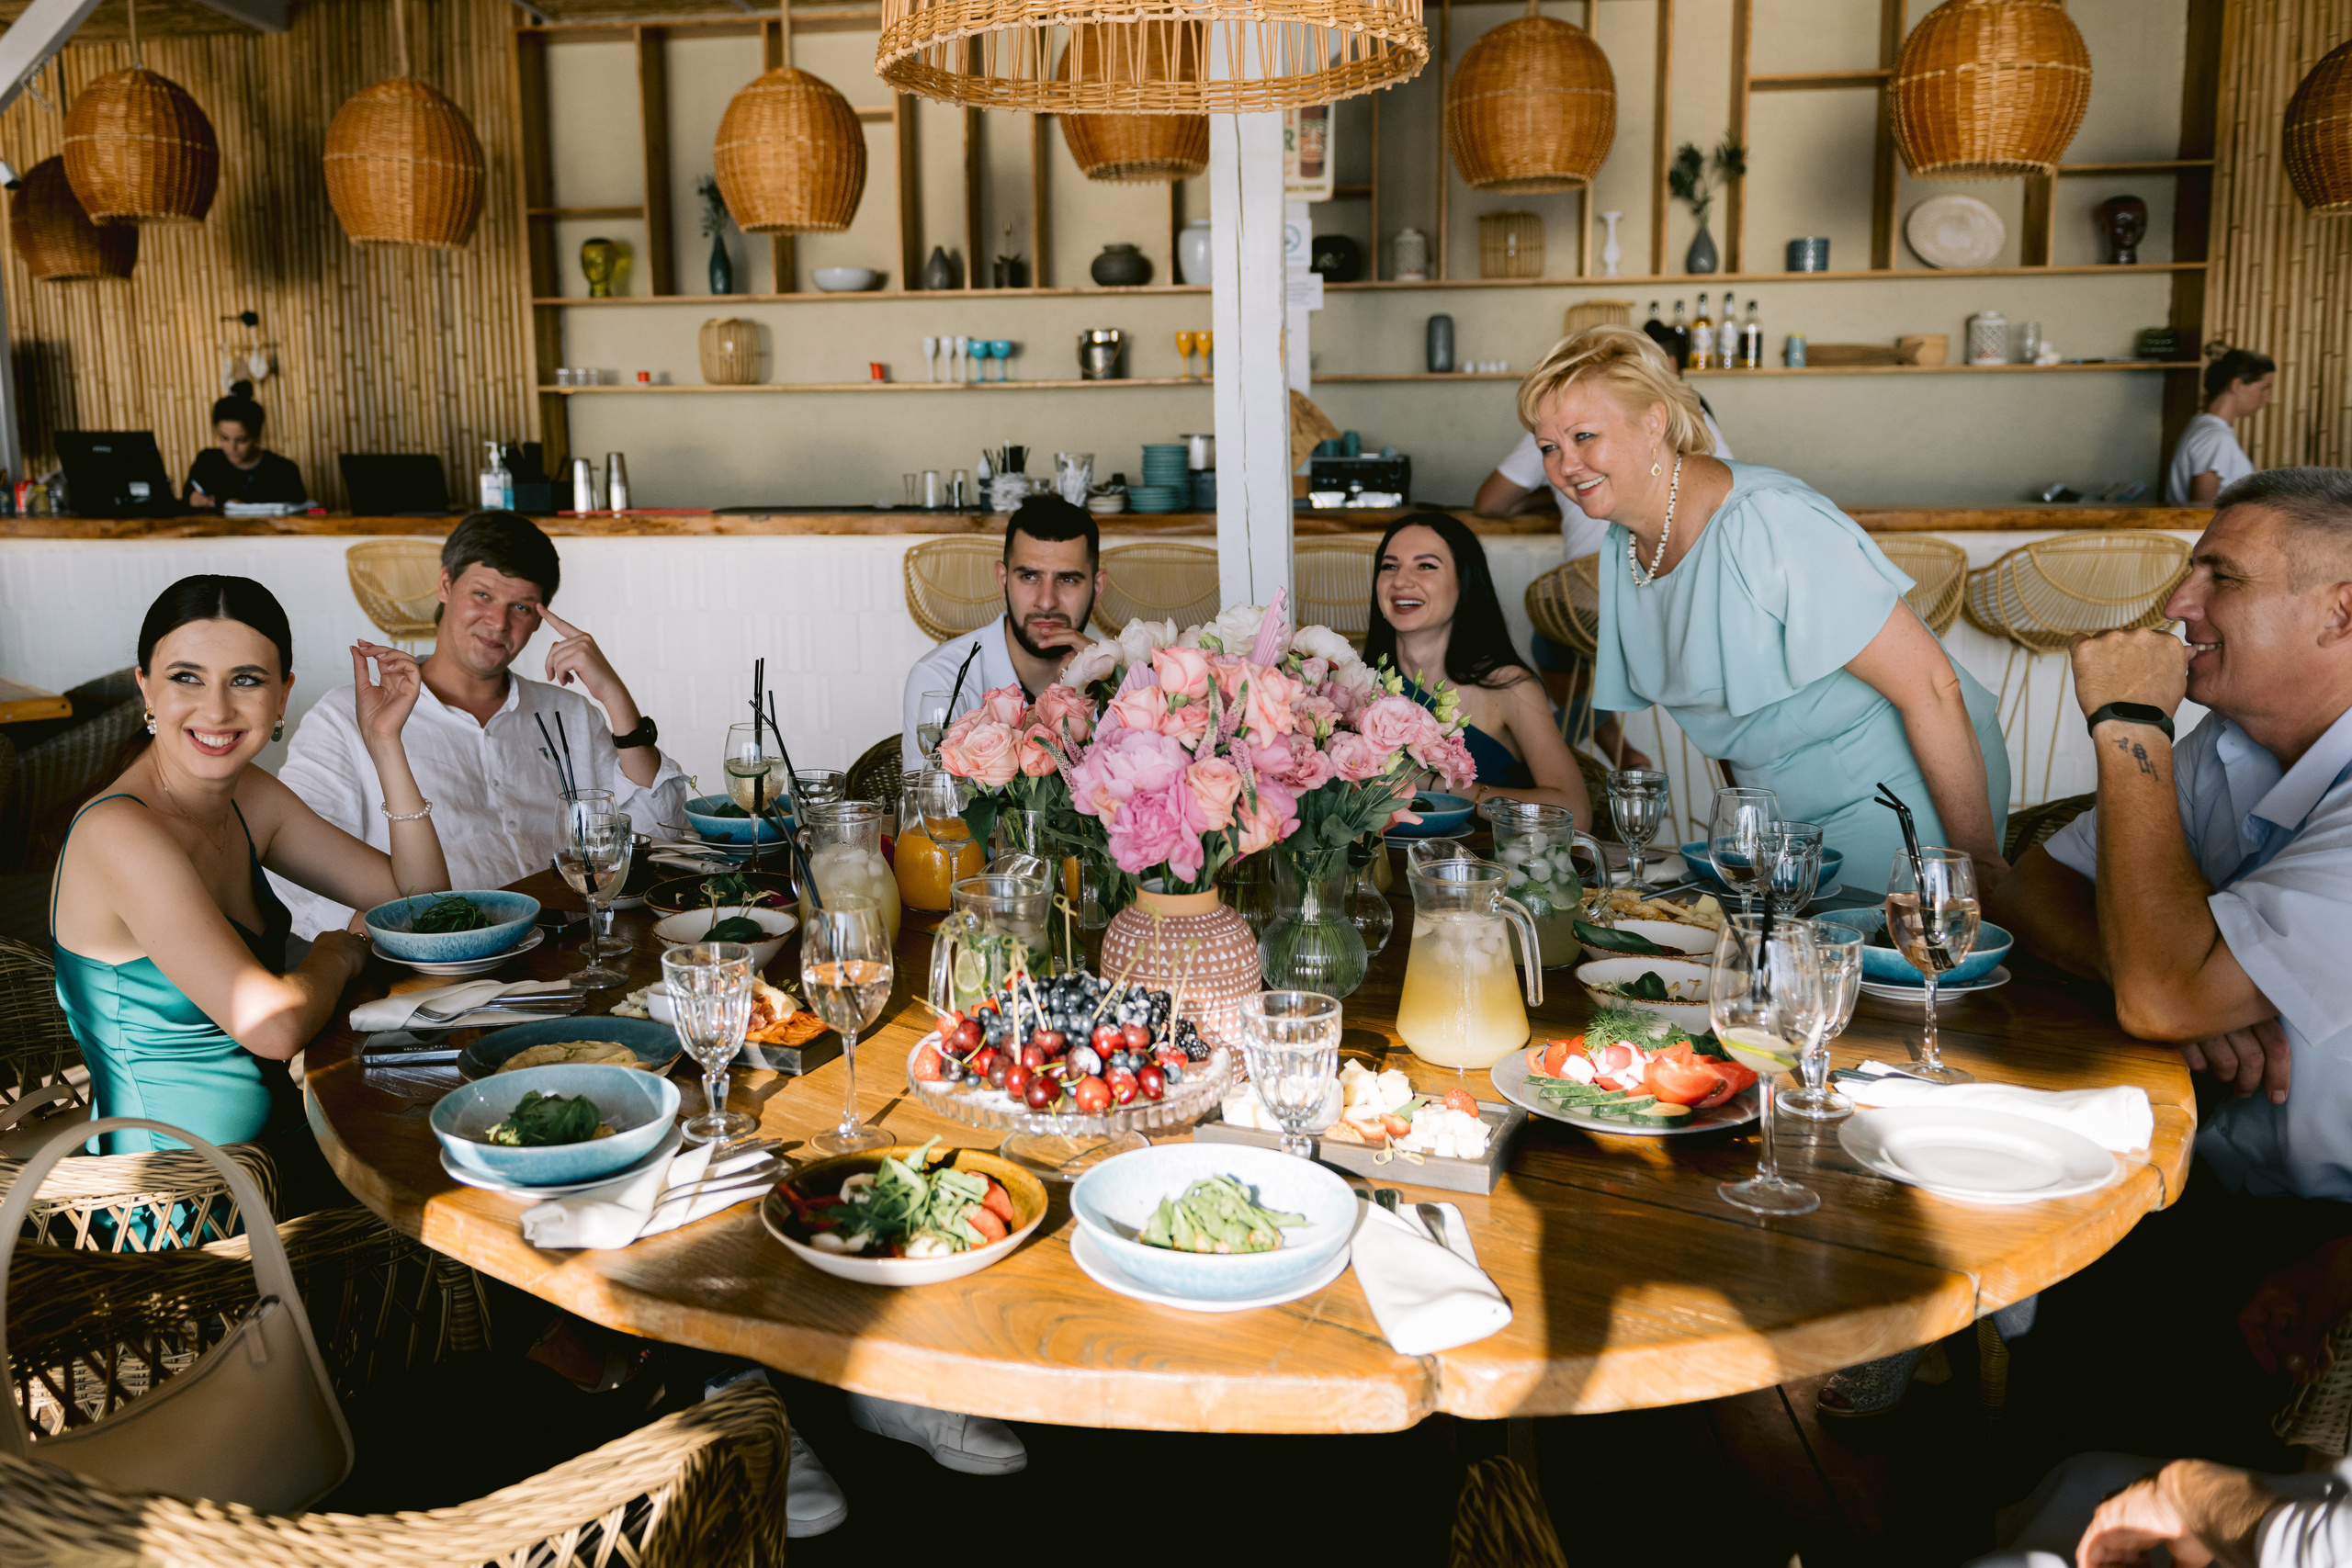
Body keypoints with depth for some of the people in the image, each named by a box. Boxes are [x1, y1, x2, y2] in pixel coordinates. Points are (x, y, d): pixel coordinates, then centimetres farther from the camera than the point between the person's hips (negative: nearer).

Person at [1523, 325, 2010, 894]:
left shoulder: (1769, 524, -27)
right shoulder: (1623, 547, -1)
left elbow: (1930, 687, -25)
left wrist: (1978, 859, -21)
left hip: (1889, 799, -7)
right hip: (1783, 807, 7)